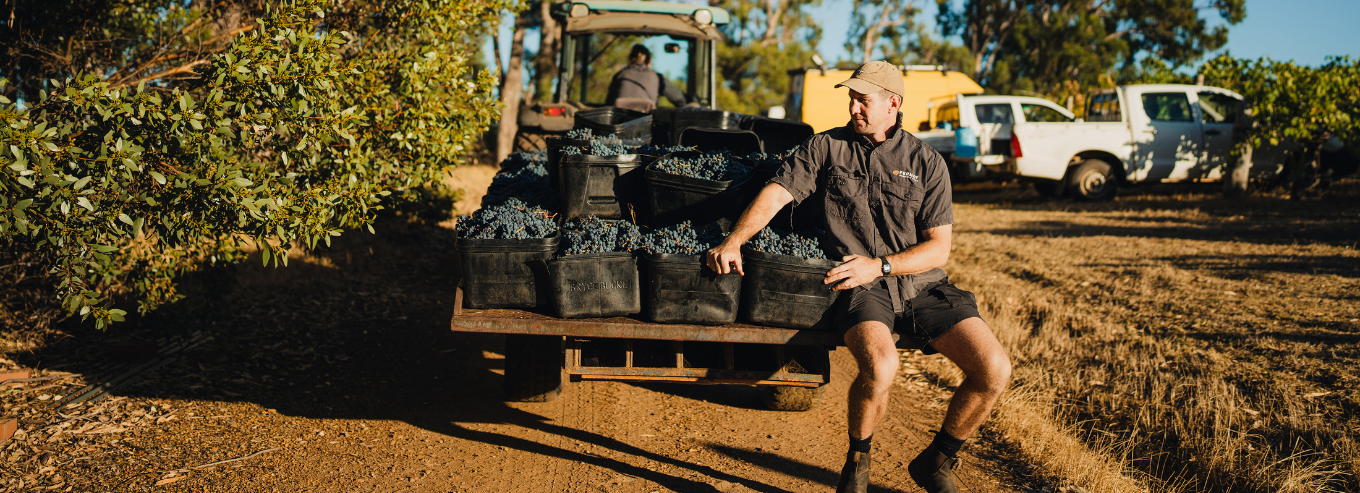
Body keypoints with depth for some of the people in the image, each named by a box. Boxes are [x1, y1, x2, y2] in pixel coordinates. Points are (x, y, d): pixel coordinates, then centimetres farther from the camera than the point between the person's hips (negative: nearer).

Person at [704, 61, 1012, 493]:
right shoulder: (825, 148, 7)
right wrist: (732, 242, -19)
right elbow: (774, 194, -3)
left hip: (922, 283, 3)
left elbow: (938, 247, 1)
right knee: (880, 367, -34)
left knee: (995, 370, -15)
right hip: (860, 287, -2)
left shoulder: (926, 162, 7)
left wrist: (878, 265, -14)